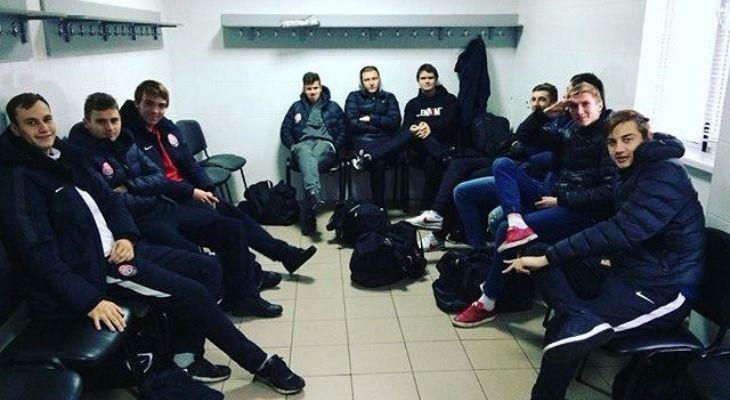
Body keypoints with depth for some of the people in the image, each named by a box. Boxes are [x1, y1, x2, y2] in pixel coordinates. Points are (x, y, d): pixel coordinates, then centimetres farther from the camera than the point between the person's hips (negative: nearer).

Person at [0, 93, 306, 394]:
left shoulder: (65, 155, 11)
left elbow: (108, 198, 16)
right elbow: (40, 254, -20)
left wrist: (126, 235, -5)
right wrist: (89, 300, -27)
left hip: (113, 250, 8)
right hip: (89, 267, -8)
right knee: (190, 294, -15)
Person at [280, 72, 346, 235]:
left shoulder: (333, 107, 21)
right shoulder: (297, 107, 24)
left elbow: (343, 131, 16)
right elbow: (285, 131, 21)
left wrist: (334, 147, 0)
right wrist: (294, 146, 5)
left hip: (325, 144, 0)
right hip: (303, 144, 1)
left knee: (308, 163, -38)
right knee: (306, 155, -41)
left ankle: (307, 217, -48)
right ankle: (314, 195, -68)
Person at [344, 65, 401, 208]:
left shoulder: (388, 97, 21)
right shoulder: (354, 97, 17)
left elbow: (394, 122, 5)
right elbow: (351, 124, 1)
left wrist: (371, 119, 1)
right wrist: (380, 125, 2)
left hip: (385, 141, 1)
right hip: (362, 140, -1)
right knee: (378, 159, -34)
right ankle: (380, 206, -31)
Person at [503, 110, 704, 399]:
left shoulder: (667, 174, -15)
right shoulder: (631, 174, 16)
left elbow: (621, 231, -26)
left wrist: (547, 258, -24)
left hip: (662, 290, -10)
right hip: (623, 271, 10)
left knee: (572, 332, -32)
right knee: (537, 254, 0)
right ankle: (581, 319, -18)